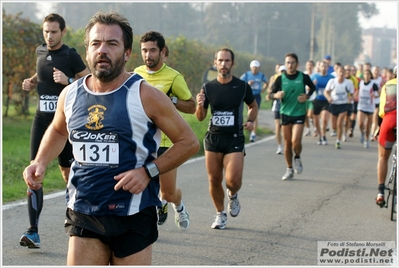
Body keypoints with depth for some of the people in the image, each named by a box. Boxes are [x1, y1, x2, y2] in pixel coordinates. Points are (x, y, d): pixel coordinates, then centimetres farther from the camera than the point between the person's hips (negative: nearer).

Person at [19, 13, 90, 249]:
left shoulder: (71, 55, -7)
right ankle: (33, 232, -10)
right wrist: (32, 82, 9)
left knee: (67, 170, 8)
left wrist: (68, 81, -20)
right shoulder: (40, 52, 10)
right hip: (42, 118, 4)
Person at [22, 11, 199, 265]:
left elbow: (189, 142, -5)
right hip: (83, 215, 3)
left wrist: (148, 171, -15)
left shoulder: (145, 96, -10)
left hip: (133, 216, -3)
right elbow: (57, 131, 25)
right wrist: (40, 163, 8)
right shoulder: (70, 95, 3)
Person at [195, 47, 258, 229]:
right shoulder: (208, 88, 2)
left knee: (233, 180, -14)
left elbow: (253, 106, 17)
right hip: (213, 138, 2)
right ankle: (220, 214, 24)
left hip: (235, 139, -2)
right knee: (214, 180, 4)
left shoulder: (242, 87, -1)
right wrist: (200, 105, -15)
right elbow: (200, 117, 6)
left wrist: (250, 121, -2)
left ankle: (233, 196, 21)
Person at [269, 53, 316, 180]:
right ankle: (289, 169, 19)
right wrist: (276, 95, -21)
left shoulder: (303, 77, -3)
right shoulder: (280, 79, -1)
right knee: (287, 143, 6)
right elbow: (270, 94, 1)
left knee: (296, 141, -15)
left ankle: (297, 158, 17)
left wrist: (307, 96, -3)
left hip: (299, 113, -2)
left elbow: (313, 87, 16)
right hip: (285, 113, 2)